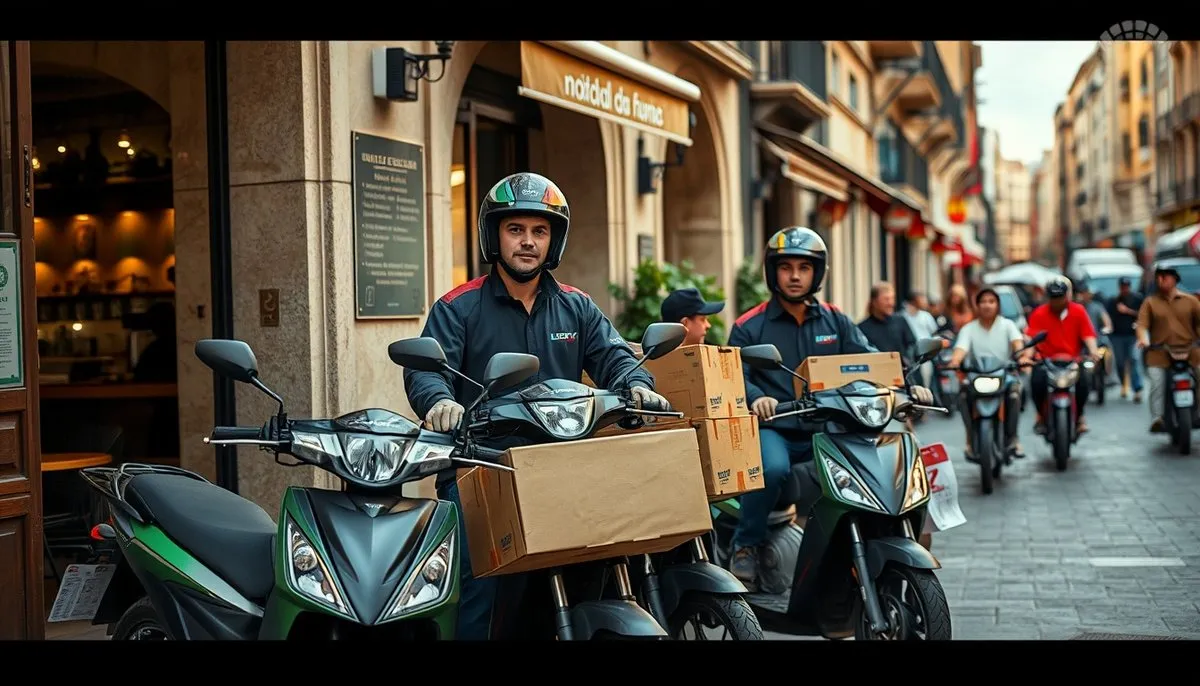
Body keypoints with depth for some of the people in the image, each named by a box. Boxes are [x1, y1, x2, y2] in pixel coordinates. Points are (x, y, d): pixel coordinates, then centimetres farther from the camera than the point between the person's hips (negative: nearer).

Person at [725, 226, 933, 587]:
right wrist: (756, 397, -29)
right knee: (772, 467, -36)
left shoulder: (836, 322, 16)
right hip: (772, 429, -3)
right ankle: (746, 545, -12)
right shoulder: (749, 326, 4)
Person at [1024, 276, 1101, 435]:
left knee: (1084, 380, -28)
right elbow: (1031, 337, -9)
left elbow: (1088, 334, -2)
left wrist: (1093, 351, -21)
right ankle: (1041, 415, -3)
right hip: (1046, 361, -1)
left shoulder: (1078, 311, 5)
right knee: (1037, 380, -30)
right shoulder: (1039, 314, 1)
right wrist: (1027, 355, -26)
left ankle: (1079, 415, 1)